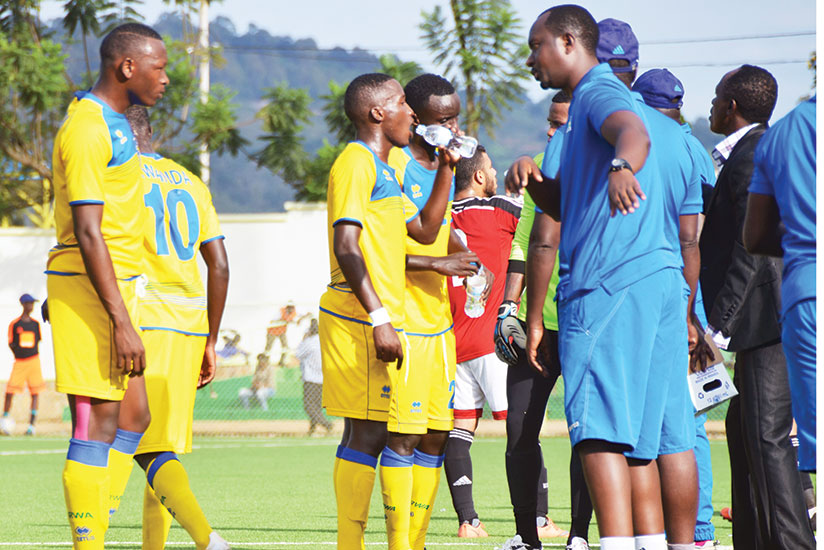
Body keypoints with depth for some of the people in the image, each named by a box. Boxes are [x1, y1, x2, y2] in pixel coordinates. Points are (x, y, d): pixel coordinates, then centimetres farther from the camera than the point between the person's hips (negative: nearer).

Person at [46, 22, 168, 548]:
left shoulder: (114, 124, 17)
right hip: (89, 288, -10)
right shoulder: (88, 130, -15)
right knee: (99, 423, -9)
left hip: (116, 286, 10)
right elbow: (87, 233, -20)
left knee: (133, 417, 9)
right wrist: (122, 322, -22)